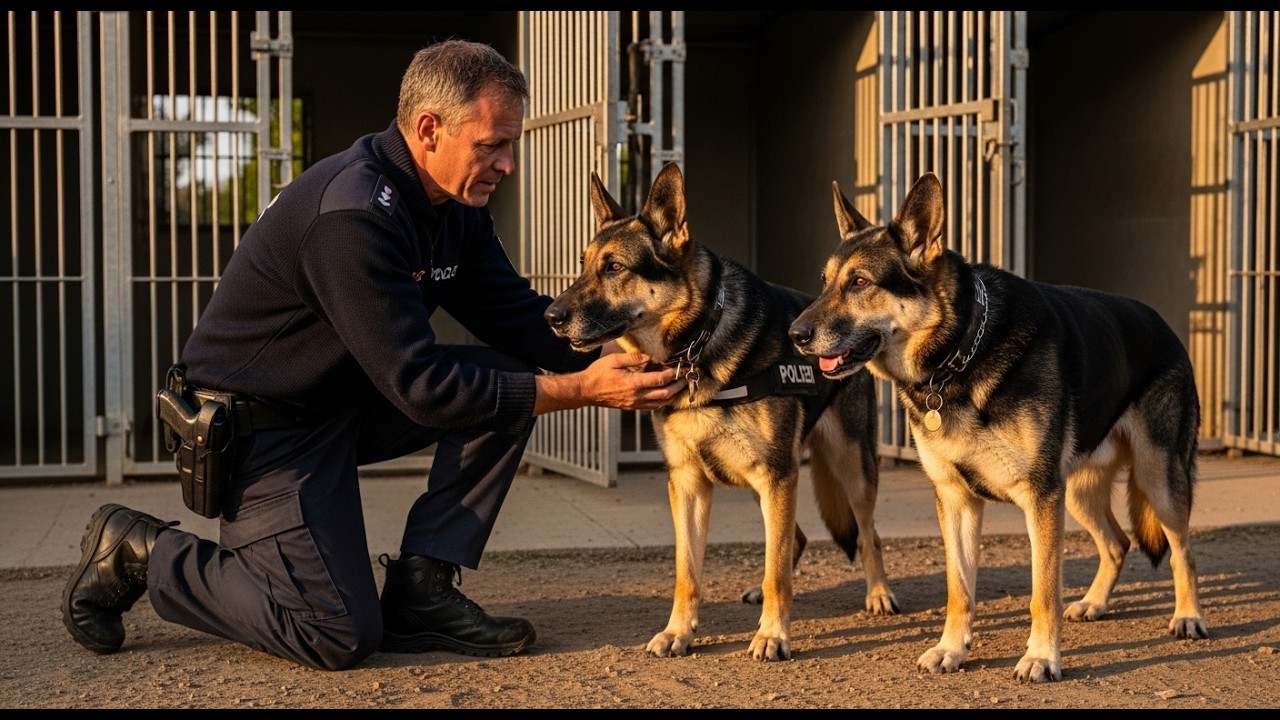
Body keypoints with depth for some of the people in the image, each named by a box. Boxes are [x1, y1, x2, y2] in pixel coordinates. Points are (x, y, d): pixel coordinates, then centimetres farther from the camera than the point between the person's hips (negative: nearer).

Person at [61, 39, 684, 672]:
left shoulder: (454, 207, -1)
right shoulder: (352, 216, -30)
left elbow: (519, 317, 1)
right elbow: (422, 388, -30)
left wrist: (607, 356, -17)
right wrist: (580, 390, -30)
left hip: (346, 398, 9)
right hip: (262, 425, -9)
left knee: (513, 374, -6)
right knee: (342, 637, -14)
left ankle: (420, 592, -2)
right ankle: (140, 553, 6)